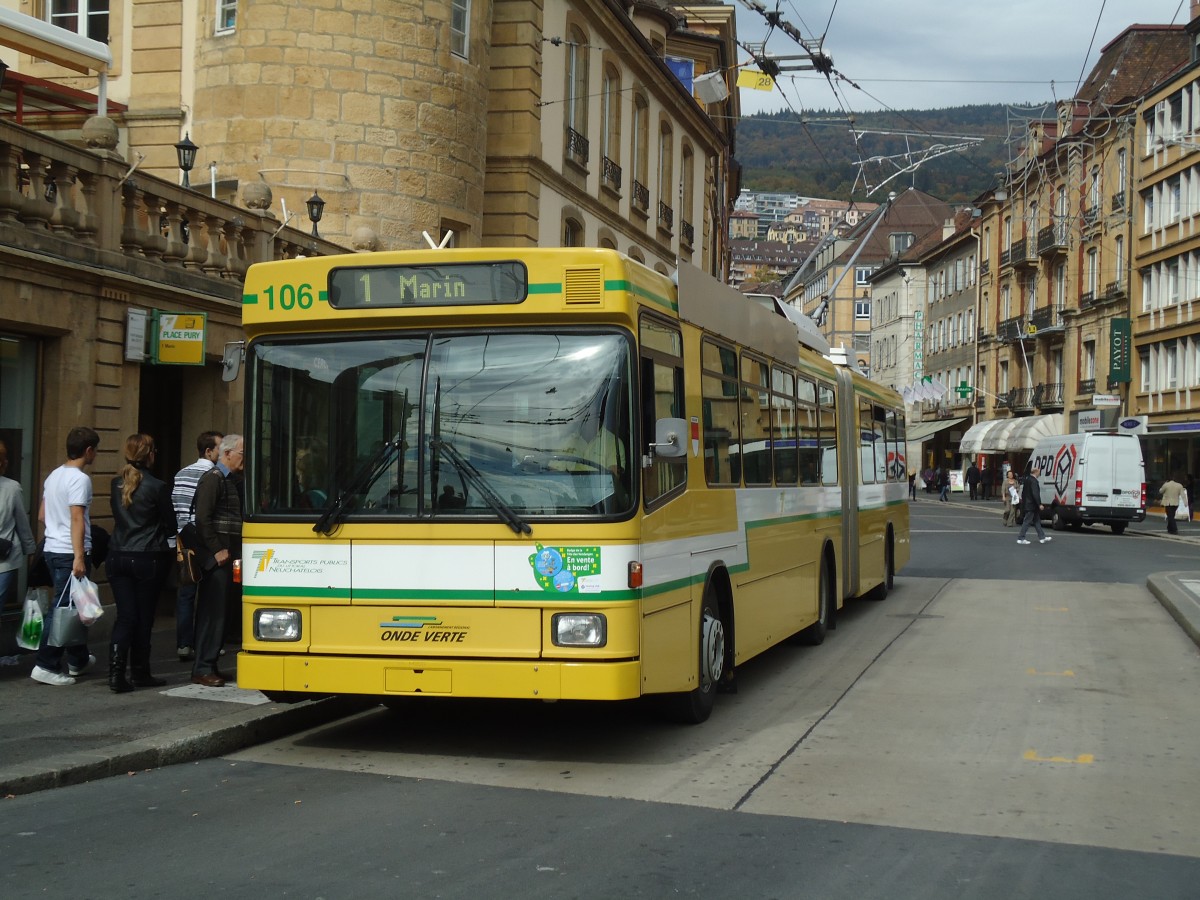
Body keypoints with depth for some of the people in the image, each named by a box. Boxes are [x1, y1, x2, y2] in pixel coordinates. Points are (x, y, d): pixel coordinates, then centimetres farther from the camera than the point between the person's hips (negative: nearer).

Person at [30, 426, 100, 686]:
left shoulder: (53, 476, 13)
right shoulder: (80, 479, -14)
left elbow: (42, 516, 19)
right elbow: (76, 519, -21)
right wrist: (79, 557, -24)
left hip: (52, 549, 9)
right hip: (70, 553, -9)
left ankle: (78, 660, 27)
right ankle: (45, 666, -5)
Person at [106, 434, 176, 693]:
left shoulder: (117, 484, 5)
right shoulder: (157, 487, -11)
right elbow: (171, 525, -2)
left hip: (118, 557, 4)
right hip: (148, 559, -4)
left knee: (125, 616, 5)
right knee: (144, 618, 7)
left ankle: (116, 674, -6)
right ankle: (140, 673, 16)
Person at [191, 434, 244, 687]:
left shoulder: (235, 480, 18)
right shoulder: (212, 479, -10)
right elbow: (202, 518, -18)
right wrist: (217, 550, -18)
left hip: (229, 557, 9)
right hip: (217, 558, -9)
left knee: (218, 612, 11)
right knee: (212, 612, -6)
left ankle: (208, 664, 17)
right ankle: (202, 669, -2)